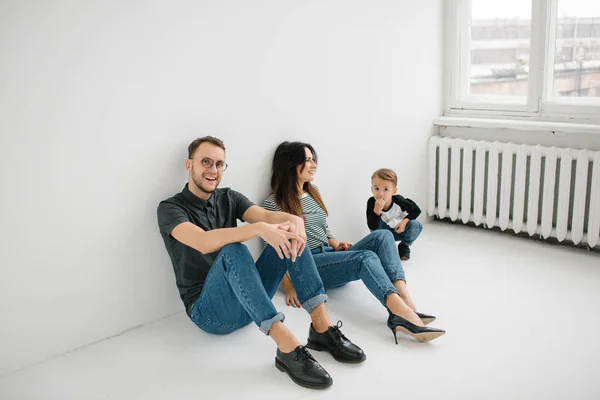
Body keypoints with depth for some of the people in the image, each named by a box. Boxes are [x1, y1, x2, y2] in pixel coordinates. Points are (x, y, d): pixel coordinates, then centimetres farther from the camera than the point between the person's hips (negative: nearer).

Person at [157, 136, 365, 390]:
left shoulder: (229, 198, 10)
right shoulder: (170, 208, -7)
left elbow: (267, 215, -10)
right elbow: (204, 242, -28)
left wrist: (294, 220, -32)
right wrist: (259, 229, -39)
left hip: (249, 303, 6)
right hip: (208, 309, -5)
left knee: (289, 234, -10)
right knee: (233, 250, -34)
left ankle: (322, 326, -18)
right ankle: (288, 349, -39)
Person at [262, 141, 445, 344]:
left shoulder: (313, 192, 16)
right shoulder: (273, 204, -7)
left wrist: (336, 244, 2)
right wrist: (289, 287, -18)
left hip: (329, 257, 8)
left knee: (382, 236, -16)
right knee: (366, 257, -31)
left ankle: (405, 302, -37)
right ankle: (406, 315, -50)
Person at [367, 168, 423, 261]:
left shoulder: (399, 201, -30)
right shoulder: (371, 202, -29)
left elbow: (416, 210, -13)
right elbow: (372, 227, -35)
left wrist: (405, 221, -27)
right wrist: (377, 210, -50)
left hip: (400, 229, 0)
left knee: (416, 225, -27)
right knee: (376, 223, -28)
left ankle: (404, 246, 1)